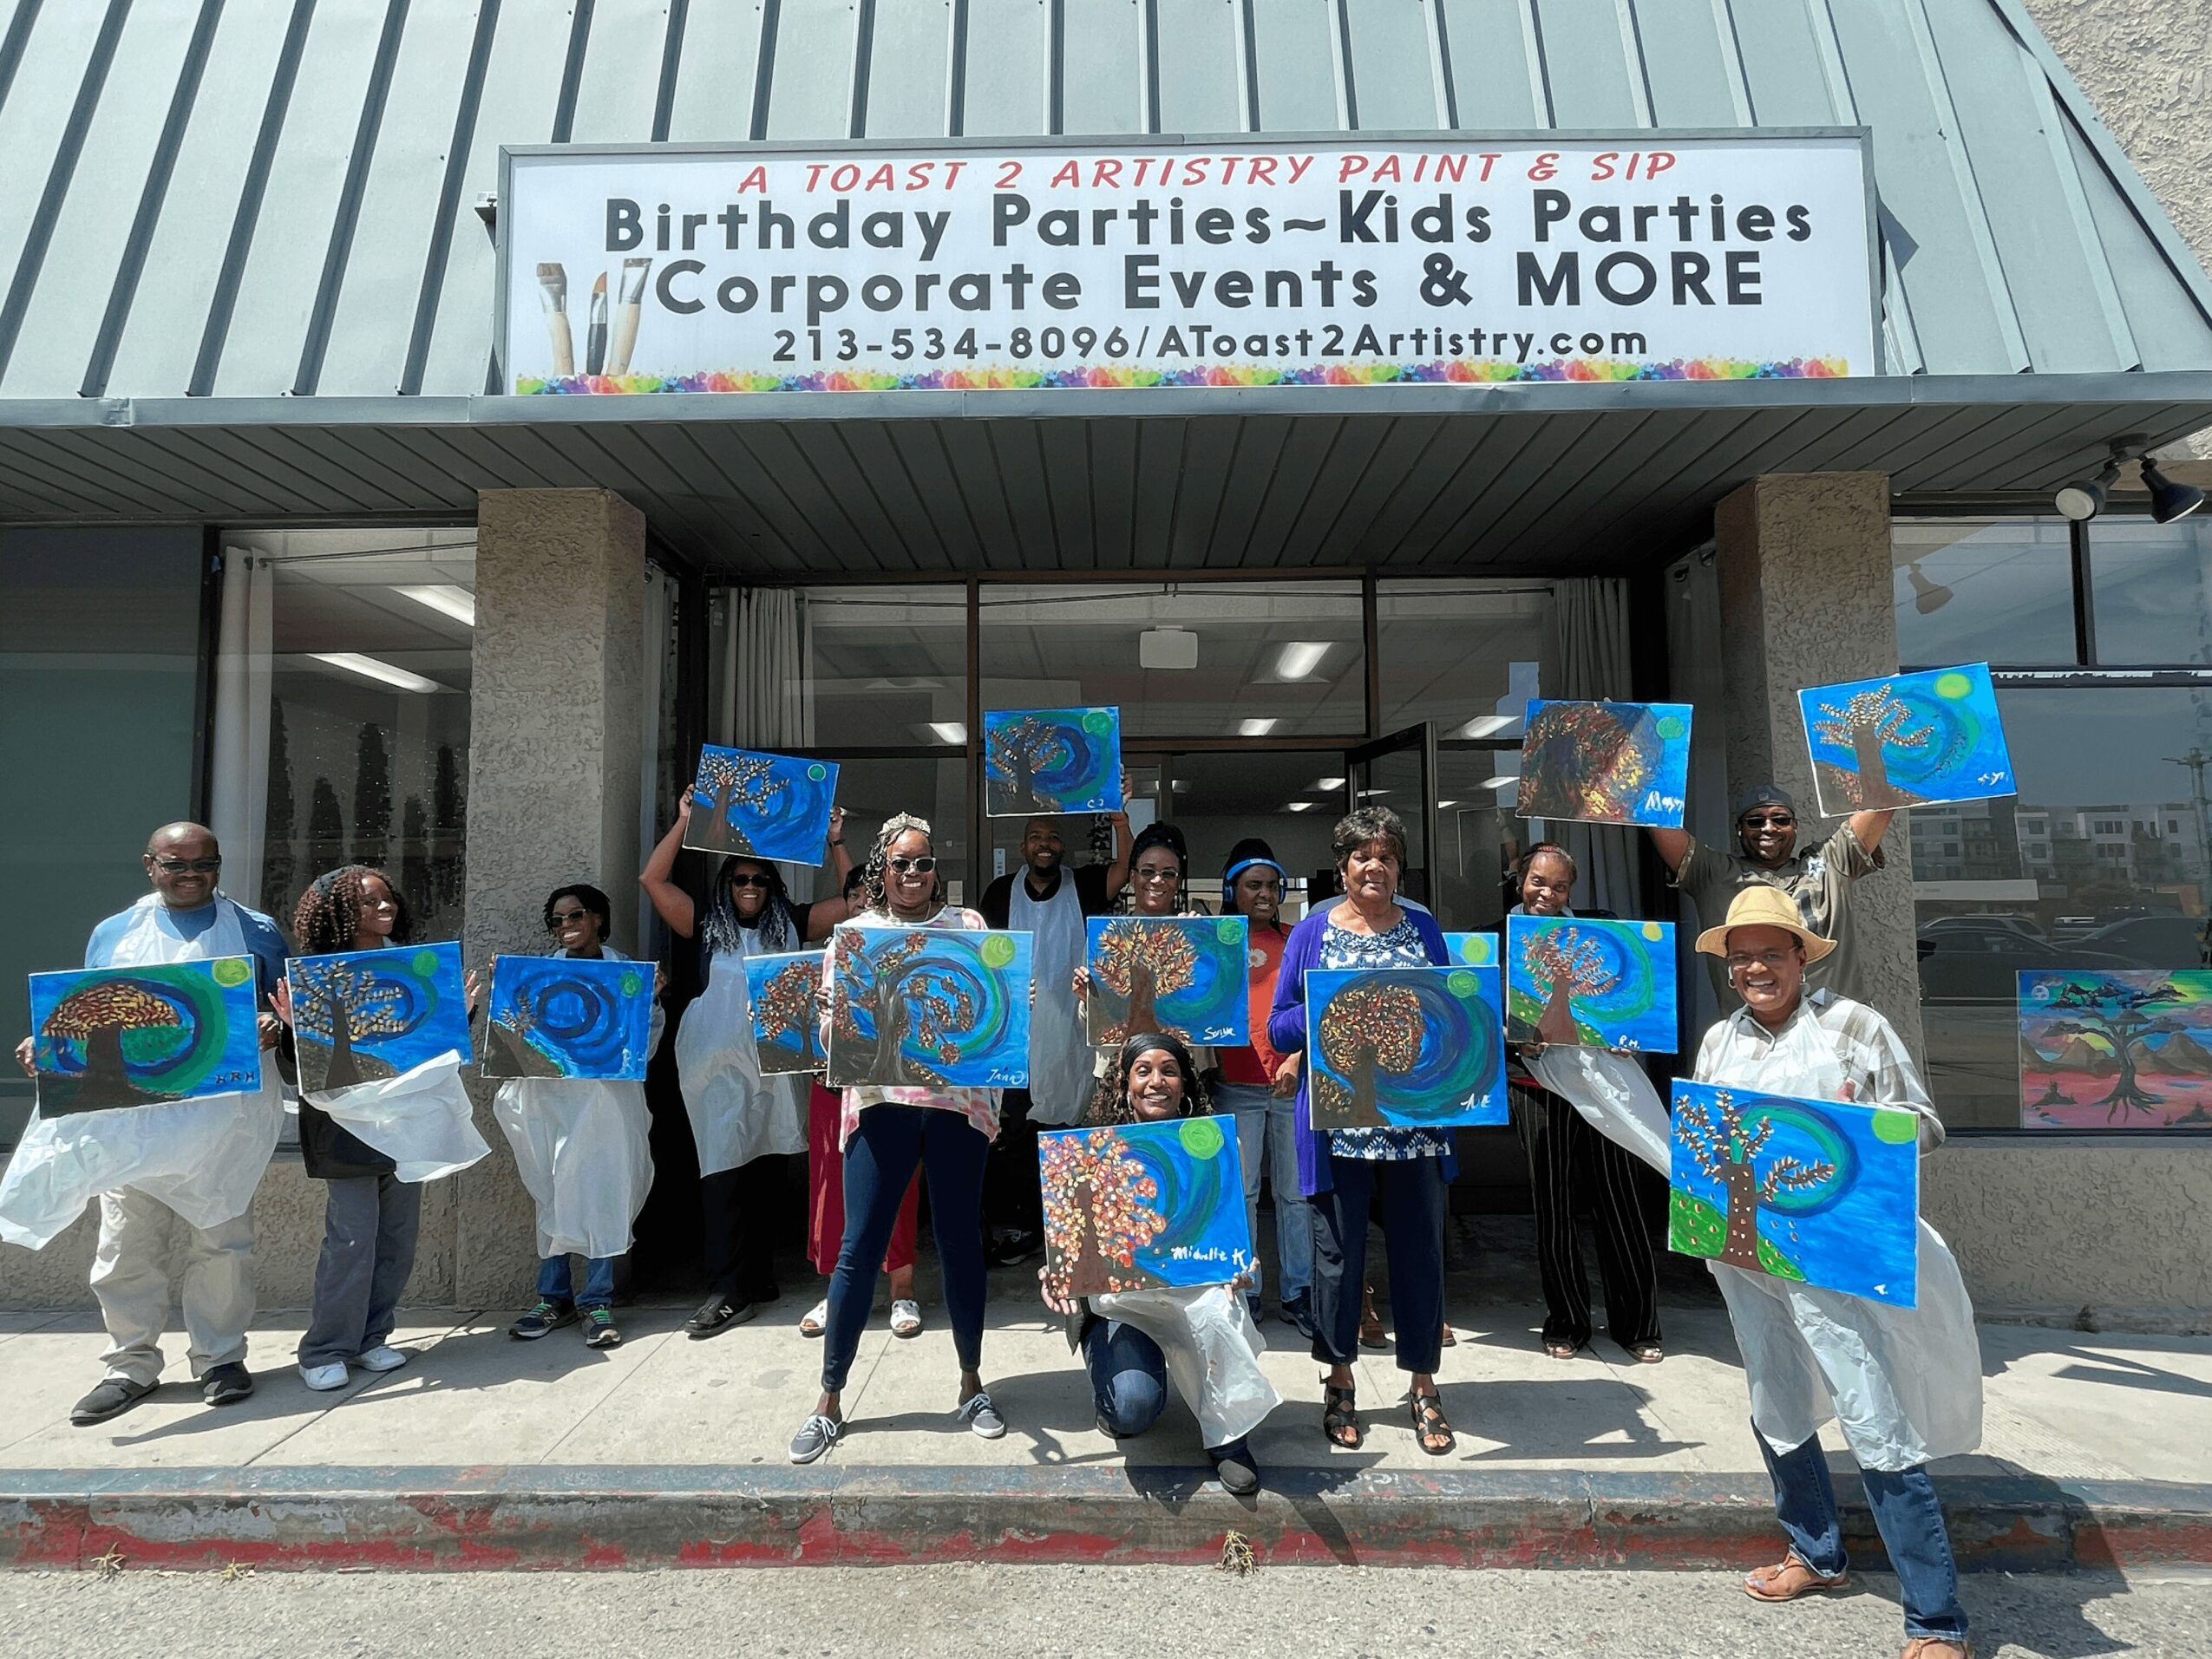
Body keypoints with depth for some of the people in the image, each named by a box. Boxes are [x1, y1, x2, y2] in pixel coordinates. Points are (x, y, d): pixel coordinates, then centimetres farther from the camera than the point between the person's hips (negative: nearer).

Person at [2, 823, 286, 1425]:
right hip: (131, 1115, 2)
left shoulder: (256, 932, 6)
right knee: (126, 1244, 5)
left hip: (226, 1111, -2)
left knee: (220, 1239, 4)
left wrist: (274, 1028, -16)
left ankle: (220, 1357, 18)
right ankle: (131, 1365, 21)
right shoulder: (113, 935, 13)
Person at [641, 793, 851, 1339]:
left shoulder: (791, 926, 11)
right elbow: (653, 879, 3)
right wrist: (684, 823, 1)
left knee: (766, 1175, 7)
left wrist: (836, 842, 4)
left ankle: (758, 1279, 18)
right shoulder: (707, 926, 9)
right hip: (719, 1069, -1)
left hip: (773, 1068, 1)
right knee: (723, 1175, -6)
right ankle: (728, 1291, -3)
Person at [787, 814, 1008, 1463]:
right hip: (882, 1103, 0)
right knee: (858, 1248, 1)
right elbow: (830, 1024, 5)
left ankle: (972, 1382, 26)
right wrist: (840, 1025, -16)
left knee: (961, 1242, 8)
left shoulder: (968, 926, 9)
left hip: (958, 1100, 1)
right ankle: (830, 1399, 17)